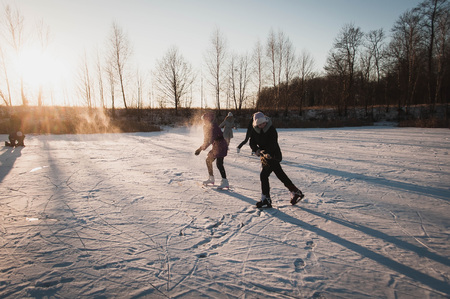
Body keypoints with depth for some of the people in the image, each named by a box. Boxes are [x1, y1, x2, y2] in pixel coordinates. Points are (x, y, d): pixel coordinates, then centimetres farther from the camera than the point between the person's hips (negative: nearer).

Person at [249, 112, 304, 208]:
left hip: (273, 156, -7)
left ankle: (266, 200, 3)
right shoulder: (255, 131, 0)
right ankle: (296, 193, 29)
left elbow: (273, 144, -26)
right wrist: (257, 150, -20)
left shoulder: (271, 129, -18)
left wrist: (267, 154, -40)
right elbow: (252, 143, -1)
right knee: (280, 175, 15)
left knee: (263, 175, -10)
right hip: (265, 156, 7)